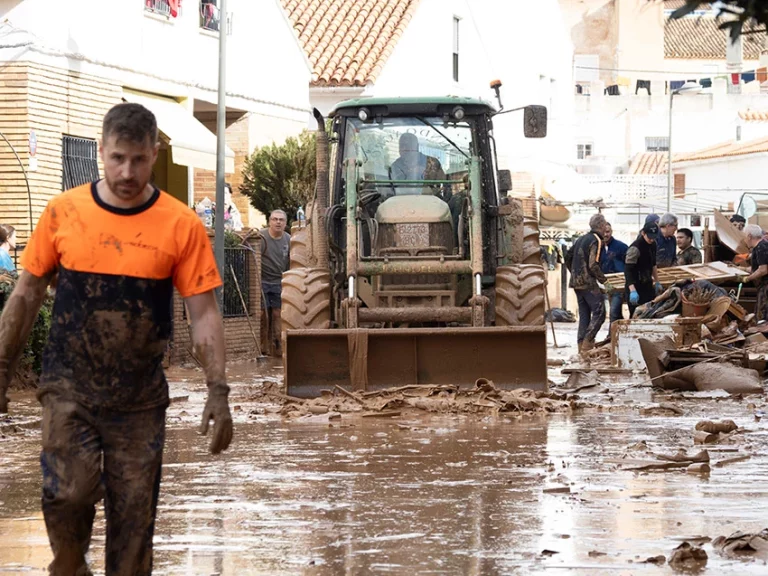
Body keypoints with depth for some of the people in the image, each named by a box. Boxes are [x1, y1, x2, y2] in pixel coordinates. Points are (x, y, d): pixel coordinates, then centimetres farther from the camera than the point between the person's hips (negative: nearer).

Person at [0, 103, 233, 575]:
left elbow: (204, 313, -3)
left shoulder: (181, 226, -4)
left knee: (134, 511, 2)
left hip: (141, 395, 0)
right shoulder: (64, 212, -1)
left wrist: (218, 392, -11)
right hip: (69, 386, 0)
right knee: (68, 490, -18)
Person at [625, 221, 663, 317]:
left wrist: (657, 282, 23)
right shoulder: (635, 248, -19)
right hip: (636, 287, -8)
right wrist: (632, 291, -34)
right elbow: (628, 270, -24)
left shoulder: (652, 245, 6)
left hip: (647, 285, 8)